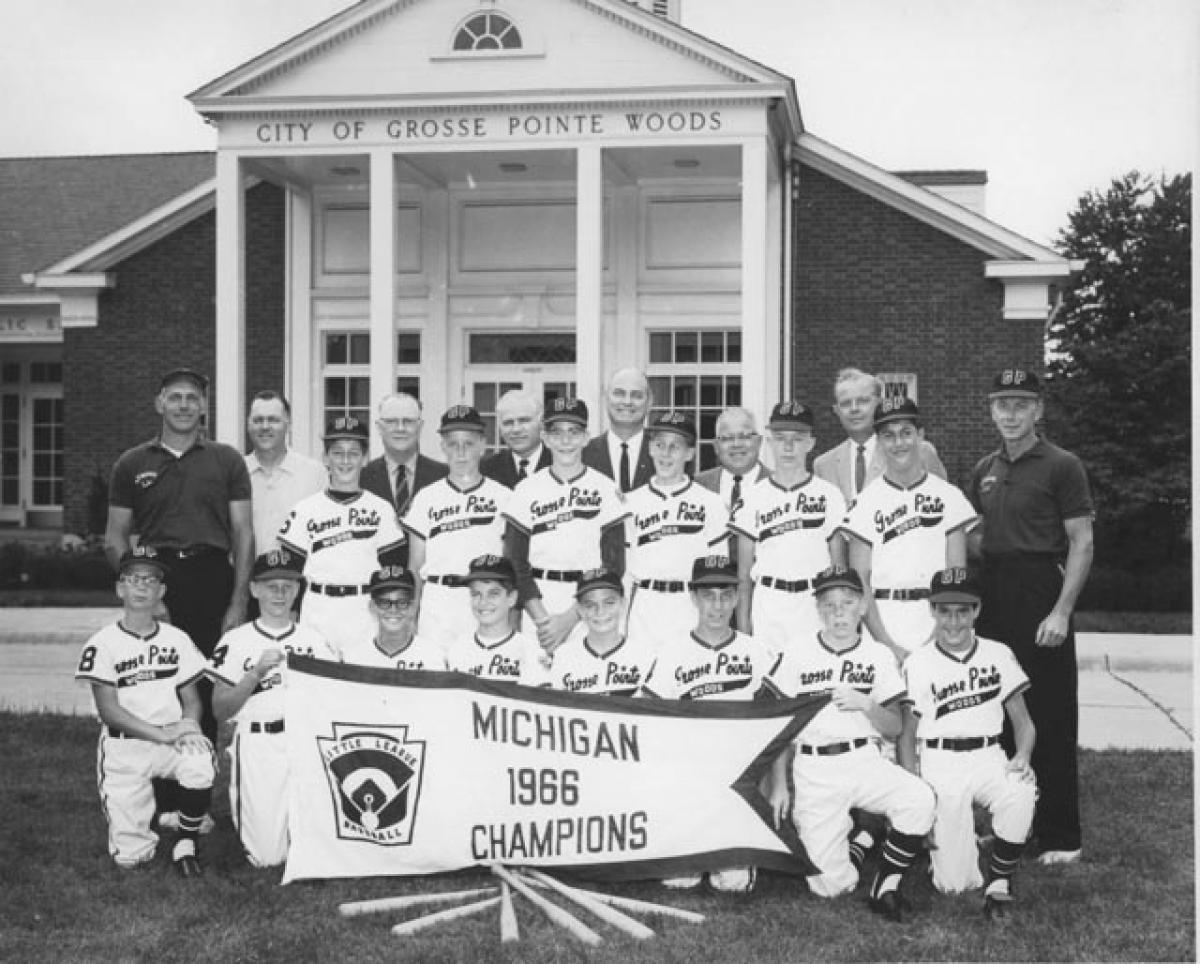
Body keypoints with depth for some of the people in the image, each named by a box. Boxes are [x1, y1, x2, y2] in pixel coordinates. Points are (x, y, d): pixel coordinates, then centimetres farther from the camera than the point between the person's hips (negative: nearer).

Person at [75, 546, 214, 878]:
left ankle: (186, 846, -11)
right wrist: (163, 734, -21)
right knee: (130, 858, -10)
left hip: (172, 738, 2)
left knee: (199, 762, -35)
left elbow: (192, 700, 8)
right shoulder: (103, 642, -3)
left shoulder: (177, 639, 7)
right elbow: (108, 710, -10)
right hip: (123, 746, -2)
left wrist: (187, 725, -16)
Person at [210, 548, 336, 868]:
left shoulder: (314, 638, 13)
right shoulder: (236, 642, 4)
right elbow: (220, 710, 0)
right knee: (267, 856, -10)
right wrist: (256, 673, -12)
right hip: (257, 744, -2)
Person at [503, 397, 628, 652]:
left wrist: (571, 617, -11)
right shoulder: (526, 490, 6)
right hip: (537, 603, 1)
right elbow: (515, 564, 3)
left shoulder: (606, 490, 3)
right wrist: (541, 619, -10)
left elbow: (614, 566, -2)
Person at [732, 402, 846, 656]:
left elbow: (839, 566, 8)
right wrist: (742, 631, 3)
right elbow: (744, 573, 8)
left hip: (817, 606, 0)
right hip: (767, 605, 0)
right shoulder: (753, 499, 7)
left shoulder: (829, 495, 6)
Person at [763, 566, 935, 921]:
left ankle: (885, 886, -10)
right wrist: (778, 785, 1)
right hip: (813, 771, -1)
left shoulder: (879, 656, 8)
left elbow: (894, 729, 5)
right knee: (829, 884, -13)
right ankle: (859, 837, 22)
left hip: (865, 760, 1)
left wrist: (865, 704, -13)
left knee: (920, 798, -31)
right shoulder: (797, 658, 6)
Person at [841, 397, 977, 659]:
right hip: (881, 624, 0)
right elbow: (860, 581, 1)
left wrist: (939, 639, -8)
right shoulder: (866, 502, 5)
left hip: (936, 623, 1)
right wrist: (887, 644, -9)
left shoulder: (949, 496, 7)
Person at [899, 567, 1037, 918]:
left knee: (1022, 792, -34)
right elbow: (906, 736, 3)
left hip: (989, 758, 2)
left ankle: (999, 884, -14)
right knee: (955, 882, -10)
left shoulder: (998, 655, 6)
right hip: (939, 763, -2)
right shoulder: (918, 664, -1)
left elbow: (1023, 722, 10)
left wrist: (1022, 757, -12)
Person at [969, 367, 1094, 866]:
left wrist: (1061, 611, -16)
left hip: (1041, 597, -6)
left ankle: (1059, 836, 5)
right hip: (994, 599, 6)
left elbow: (1081, 543, -9)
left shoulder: (1061, 466, -6)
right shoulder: (985, 470, 12)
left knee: (1050, 721, -3)